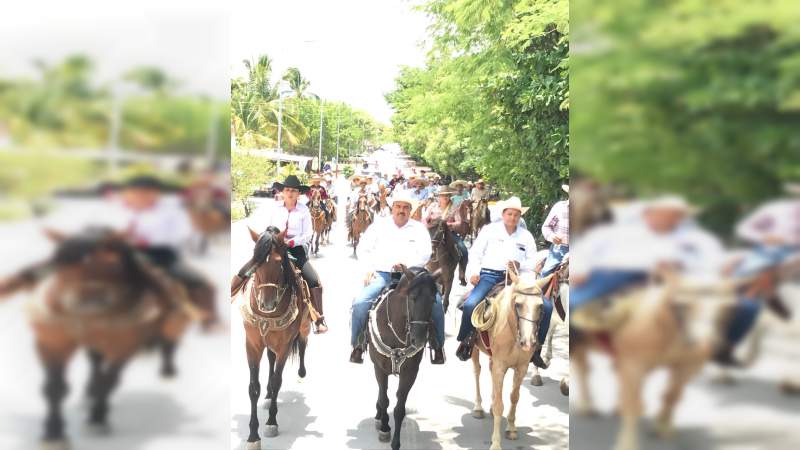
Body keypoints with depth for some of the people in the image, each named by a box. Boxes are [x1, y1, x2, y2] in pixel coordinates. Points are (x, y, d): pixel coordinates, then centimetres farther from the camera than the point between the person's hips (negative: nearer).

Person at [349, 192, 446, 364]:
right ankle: (357, 345, -6)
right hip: (382, 275, 0)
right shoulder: (379, 225, 12)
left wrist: (406, 264, -16)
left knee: (436, 301, -22)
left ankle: (438, 346, -6)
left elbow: (424, 254, 0)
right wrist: (371, 268, -2)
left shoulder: (419, 228, 11)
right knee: (360, 302, -24)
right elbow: (363, 249, 13)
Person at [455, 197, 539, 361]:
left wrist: (520, 265, -8)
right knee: (471, 304, -27)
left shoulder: (526, 236, 18)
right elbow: (475, 253, 8)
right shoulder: (489, 230, 12)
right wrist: (473, 272, -8)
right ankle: (466, 339, -4)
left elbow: (533, 262, 14)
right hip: (489, 274, -2)